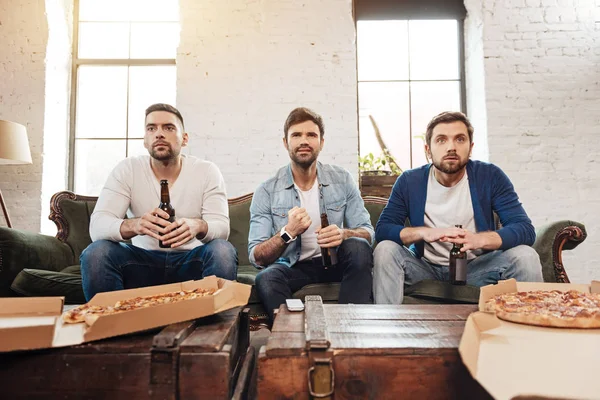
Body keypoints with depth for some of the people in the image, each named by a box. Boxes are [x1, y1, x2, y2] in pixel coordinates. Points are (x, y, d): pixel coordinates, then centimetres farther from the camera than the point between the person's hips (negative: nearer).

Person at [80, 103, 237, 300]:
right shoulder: (127, 169, -4)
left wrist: (198, 226, -39)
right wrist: (134, 225, -38)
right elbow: (97, 225, -15)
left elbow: (222, 226, -13)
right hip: (143, 260, 1)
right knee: (95, 252, -26)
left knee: (223, 251, -31)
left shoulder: (207, 171, -5)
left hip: (192, 261, 0)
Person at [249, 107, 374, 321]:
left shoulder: (342, 180, -2)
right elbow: (256, 257, -11)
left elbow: (367, 232, -3)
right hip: (293, 266, -1)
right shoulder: (267, 191, -8)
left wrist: (343, 234, -27)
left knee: (358, 248, -29)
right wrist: (287, 233, -30)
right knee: (266, 279, -33)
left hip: (335, 261, 2)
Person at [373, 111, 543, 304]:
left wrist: (479, 239, -34)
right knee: (385, 250, -26)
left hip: (476, 268, 0)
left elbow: (525, 229, -13)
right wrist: (424, 233, -30)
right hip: (426, 268, 0)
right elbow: (382, 230, -11)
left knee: (525, 255, -23)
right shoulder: (409, 181, -6)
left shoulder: (490, 176, -7)